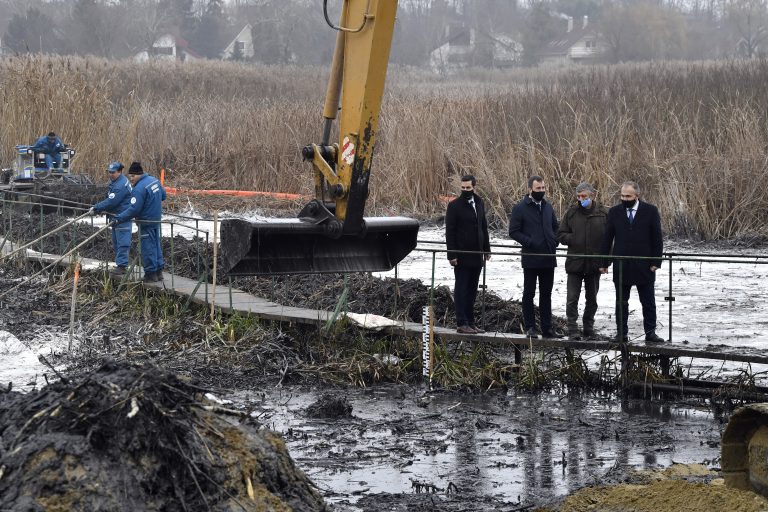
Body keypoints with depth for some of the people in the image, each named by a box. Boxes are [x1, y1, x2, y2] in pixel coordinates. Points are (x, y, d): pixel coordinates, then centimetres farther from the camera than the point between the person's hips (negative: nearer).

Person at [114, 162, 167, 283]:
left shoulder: (139, 189, -23)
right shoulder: (154, 180, 4)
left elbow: (134, 209, -25)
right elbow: (163, 195, 15)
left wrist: (119, 218, -21)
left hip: (146, 222, -9)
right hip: (156, 219, 9)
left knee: (148, 247, 0)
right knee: (156, 245, 17)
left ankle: (151, 274, 5)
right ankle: (159, 271, 24)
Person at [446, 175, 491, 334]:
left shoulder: (479, 203, 12)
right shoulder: (454, 206, -7)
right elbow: (450, 231, -9)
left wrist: (486, 249, 13)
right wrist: (451, 254, -14)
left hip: (477, 255, 6)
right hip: (462, 255, -6)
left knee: (472, 290, 10)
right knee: (461, 289, -3)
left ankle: (470, 322, 15)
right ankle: (462, 323, -2)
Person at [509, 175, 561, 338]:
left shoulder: (548, 207, 11)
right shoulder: (520, 208, -7)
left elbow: (555, 226, 22)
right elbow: (514, 232, -8)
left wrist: (554, 241, 5)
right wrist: (530, 242, -17)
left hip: (548, 258, 5)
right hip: (531, 259, -5)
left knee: (546, 294, 9)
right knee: (529, 294, 3)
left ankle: (547, 328, 14)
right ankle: (530, 327, 9)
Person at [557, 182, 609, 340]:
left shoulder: (603, 213, -2)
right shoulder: (571, 213, 0)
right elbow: (561, 235, 5)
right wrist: (573, 239, -14)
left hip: (595, 263, 1)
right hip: (575, 262, 0)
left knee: (592, 298, 13)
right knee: (572, 298, -5)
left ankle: (588, 327, 26)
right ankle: (573, 329, -1)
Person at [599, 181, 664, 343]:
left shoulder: (650, 211, -1)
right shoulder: (614, 212, 4)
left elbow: (657, 238, 0)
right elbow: (607, 238, 5)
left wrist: (656, 261, -6)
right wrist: (604, 263, 2)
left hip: (644, 266, -1)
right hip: (621, 266, 1)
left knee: (648, 302, 4)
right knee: (621, 302, 7)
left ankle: (650, 332, 10)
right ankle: (622, 333, 13)